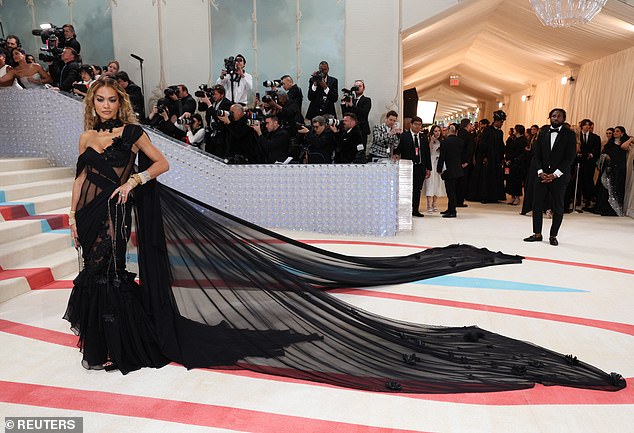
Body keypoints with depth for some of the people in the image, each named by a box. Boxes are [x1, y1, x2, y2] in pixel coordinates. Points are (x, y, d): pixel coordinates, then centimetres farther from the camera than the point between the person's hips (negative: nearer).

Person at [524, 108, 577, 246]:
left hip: (559, 177, -3)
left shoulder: (569, 134, -1)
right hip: (542, 175, 3)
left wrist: (555, 175, -14)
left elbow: (570, 157, -7)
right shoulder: (543, 132, 9)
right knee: (537, 205, 2)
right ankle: (537, 234, 12)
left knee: (558, 208, 4)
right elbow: (536, 154, 6)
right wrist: (540, 171, -8)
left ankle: (553, 236, 15)